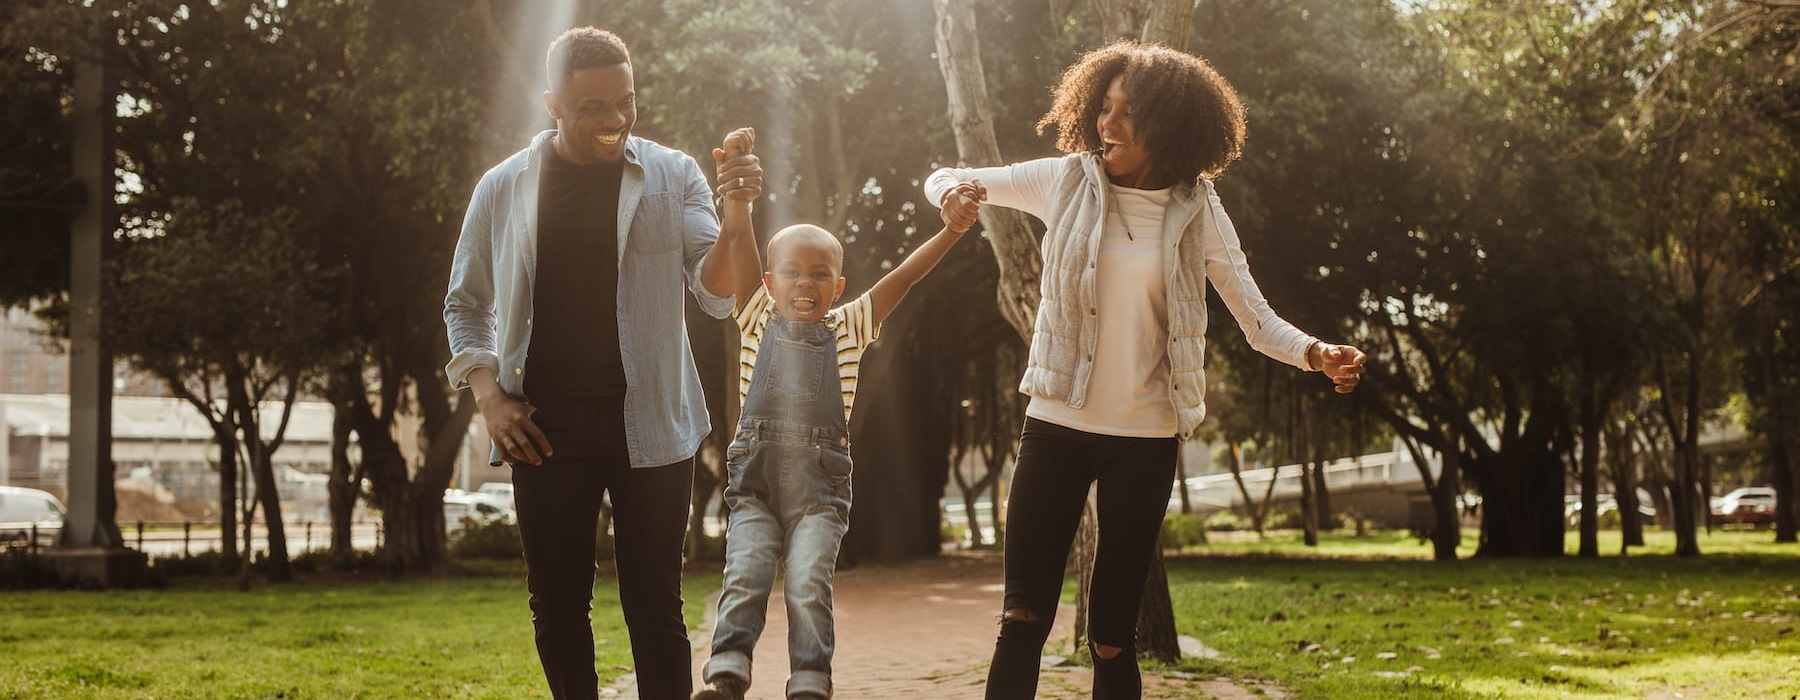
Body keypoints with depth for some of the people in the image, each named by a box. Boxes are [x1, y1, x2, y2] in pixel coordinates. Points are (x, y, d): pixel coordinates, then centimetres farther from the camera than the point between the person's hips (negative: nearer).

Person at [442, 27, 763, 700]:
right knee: (556, 605, 5)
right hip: (545, 430, 1)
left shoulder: (673, 176, 0)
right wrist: (488, 395, -2)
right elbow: (466, 304, 13)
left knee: (654, 605, 0)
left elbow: (717, 293, -7)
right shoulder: (503, 189, 4)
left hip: (649, 425, -1)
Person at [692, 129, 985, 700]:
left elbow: (904, 276, 0)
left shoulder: (848, 329, 10)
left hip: (820, 486, 0)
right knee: (745, 577, -11)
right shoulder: (760, 321, 9)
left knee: (809, 585, -10)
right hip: (755, 480, 0)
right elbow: (740, 245, -2)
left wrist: (950, 234, -13)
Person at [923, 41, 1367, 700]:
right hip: (1055, 422, 1)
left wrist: (1316, 354, -23)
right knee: (1023, 618, -4)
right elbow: (945, 179, 6)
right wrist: (952, 194, -19)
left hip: (1145, 436, -1)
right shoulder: (1067, 180, -1)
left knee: (1112, 636, 2)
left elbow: (1258, 320, -2)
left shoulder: (1197, 213, -3)